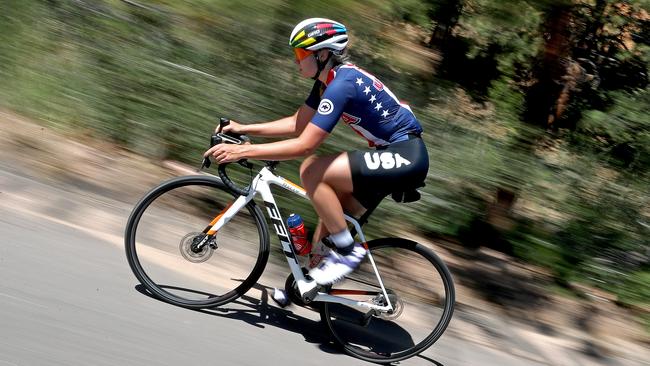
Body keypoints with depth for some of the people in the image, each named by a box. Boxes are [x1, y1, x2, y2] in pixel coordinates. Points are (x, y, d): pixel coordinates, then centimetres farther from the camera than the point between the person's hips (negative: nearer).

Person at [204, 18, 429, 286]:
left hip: (405, 156, -10)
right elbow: (297, 125, 15)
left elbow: (304, 145, -25)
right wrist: (243, 129, 8)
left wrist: (242, 151, -23)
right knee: (330, 217, 10)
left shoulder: (341, 84, -21)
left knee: (312, 172, -18)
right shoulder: (328, 80, 8)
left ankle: (348, 251, -8)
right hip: (396, 154, 10)